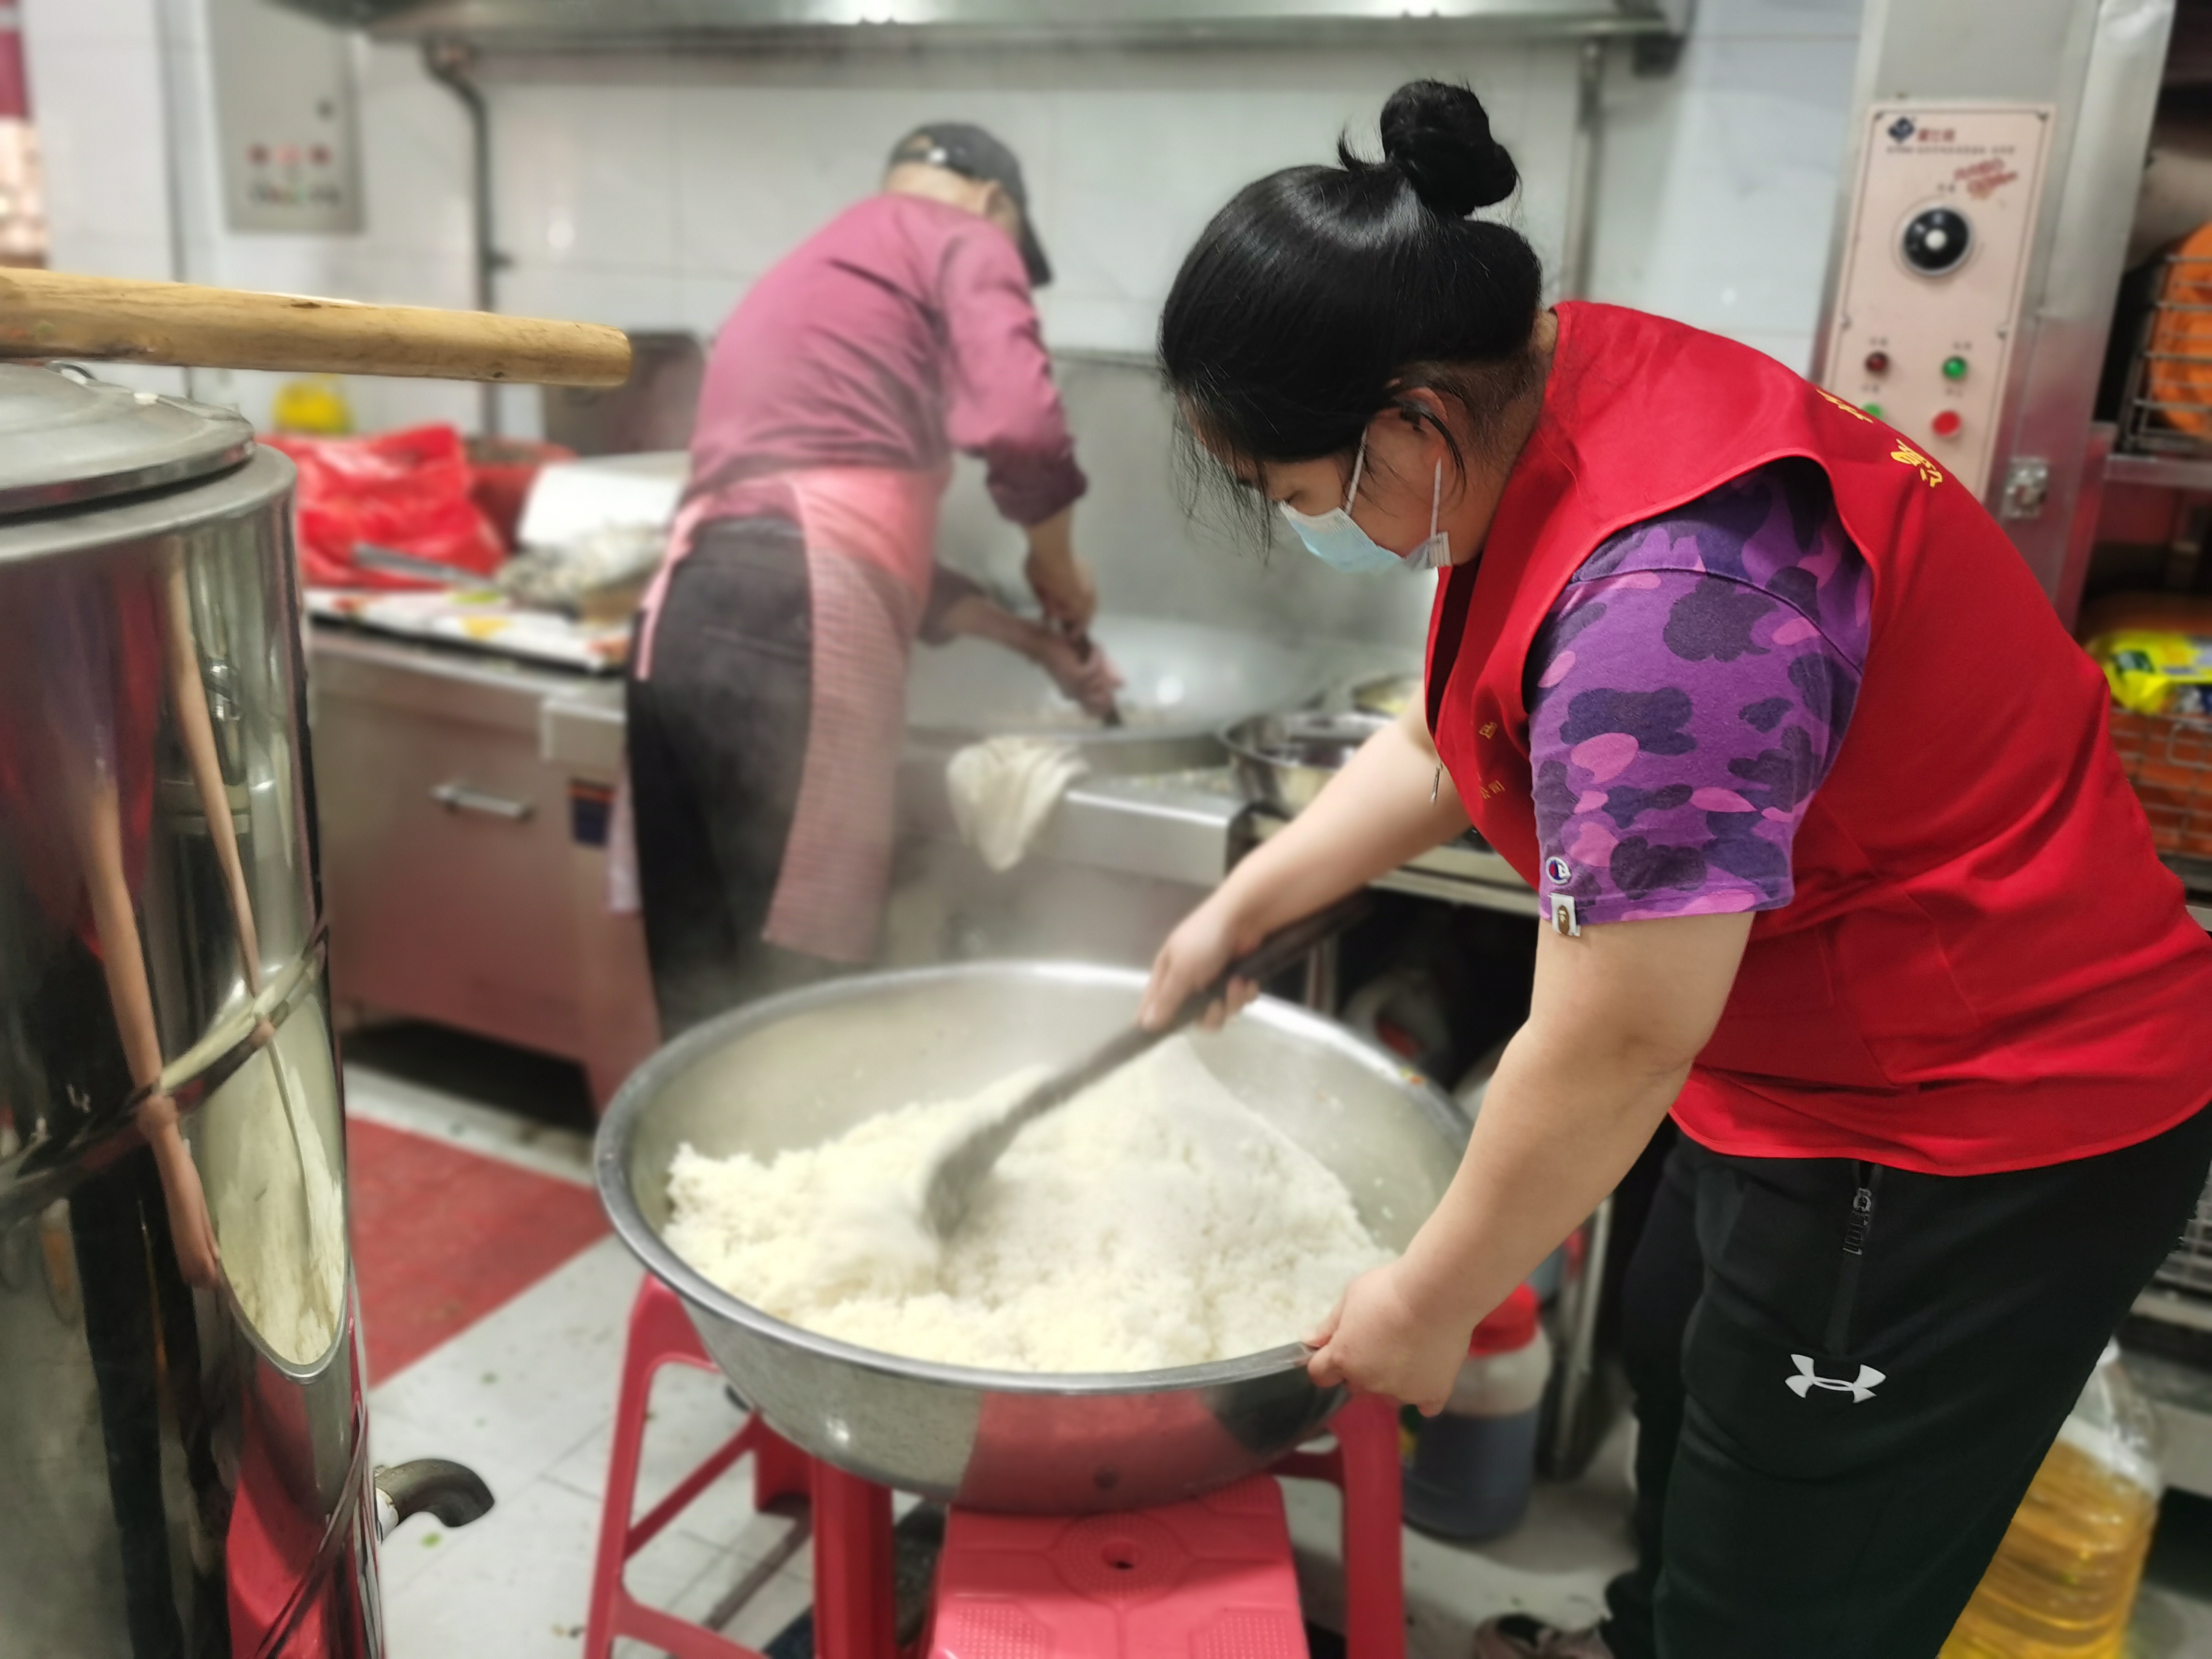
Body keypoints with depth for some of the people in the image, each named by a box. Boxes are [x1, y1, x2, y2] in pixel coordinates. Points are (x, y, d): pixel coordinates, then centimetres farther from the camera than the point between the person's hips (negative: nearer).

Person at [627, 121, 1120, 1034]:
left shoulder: (804, 273, 35)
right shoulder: (960, 239, 11)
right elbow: (1018, 426, -10)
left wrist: (1035, 640, 36)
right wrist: (1055, 562, 11)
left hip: (684, 626, 8)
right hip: (788, 630, -8)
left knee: (708, 995, 13)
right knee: (795, 989, -2)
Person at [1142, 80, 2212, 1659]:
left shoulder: (1665, 590, -34)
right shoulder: (1536, 412, -3)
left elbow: (1615, 1047, -28)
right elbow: (1449, 746, 11)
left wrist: (1428, 1305, -13)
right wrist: (1242, 904, 10)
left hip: (1971, 1138, -10)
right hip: (1836, 1048, 10)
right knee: (1676, 1348, 29)